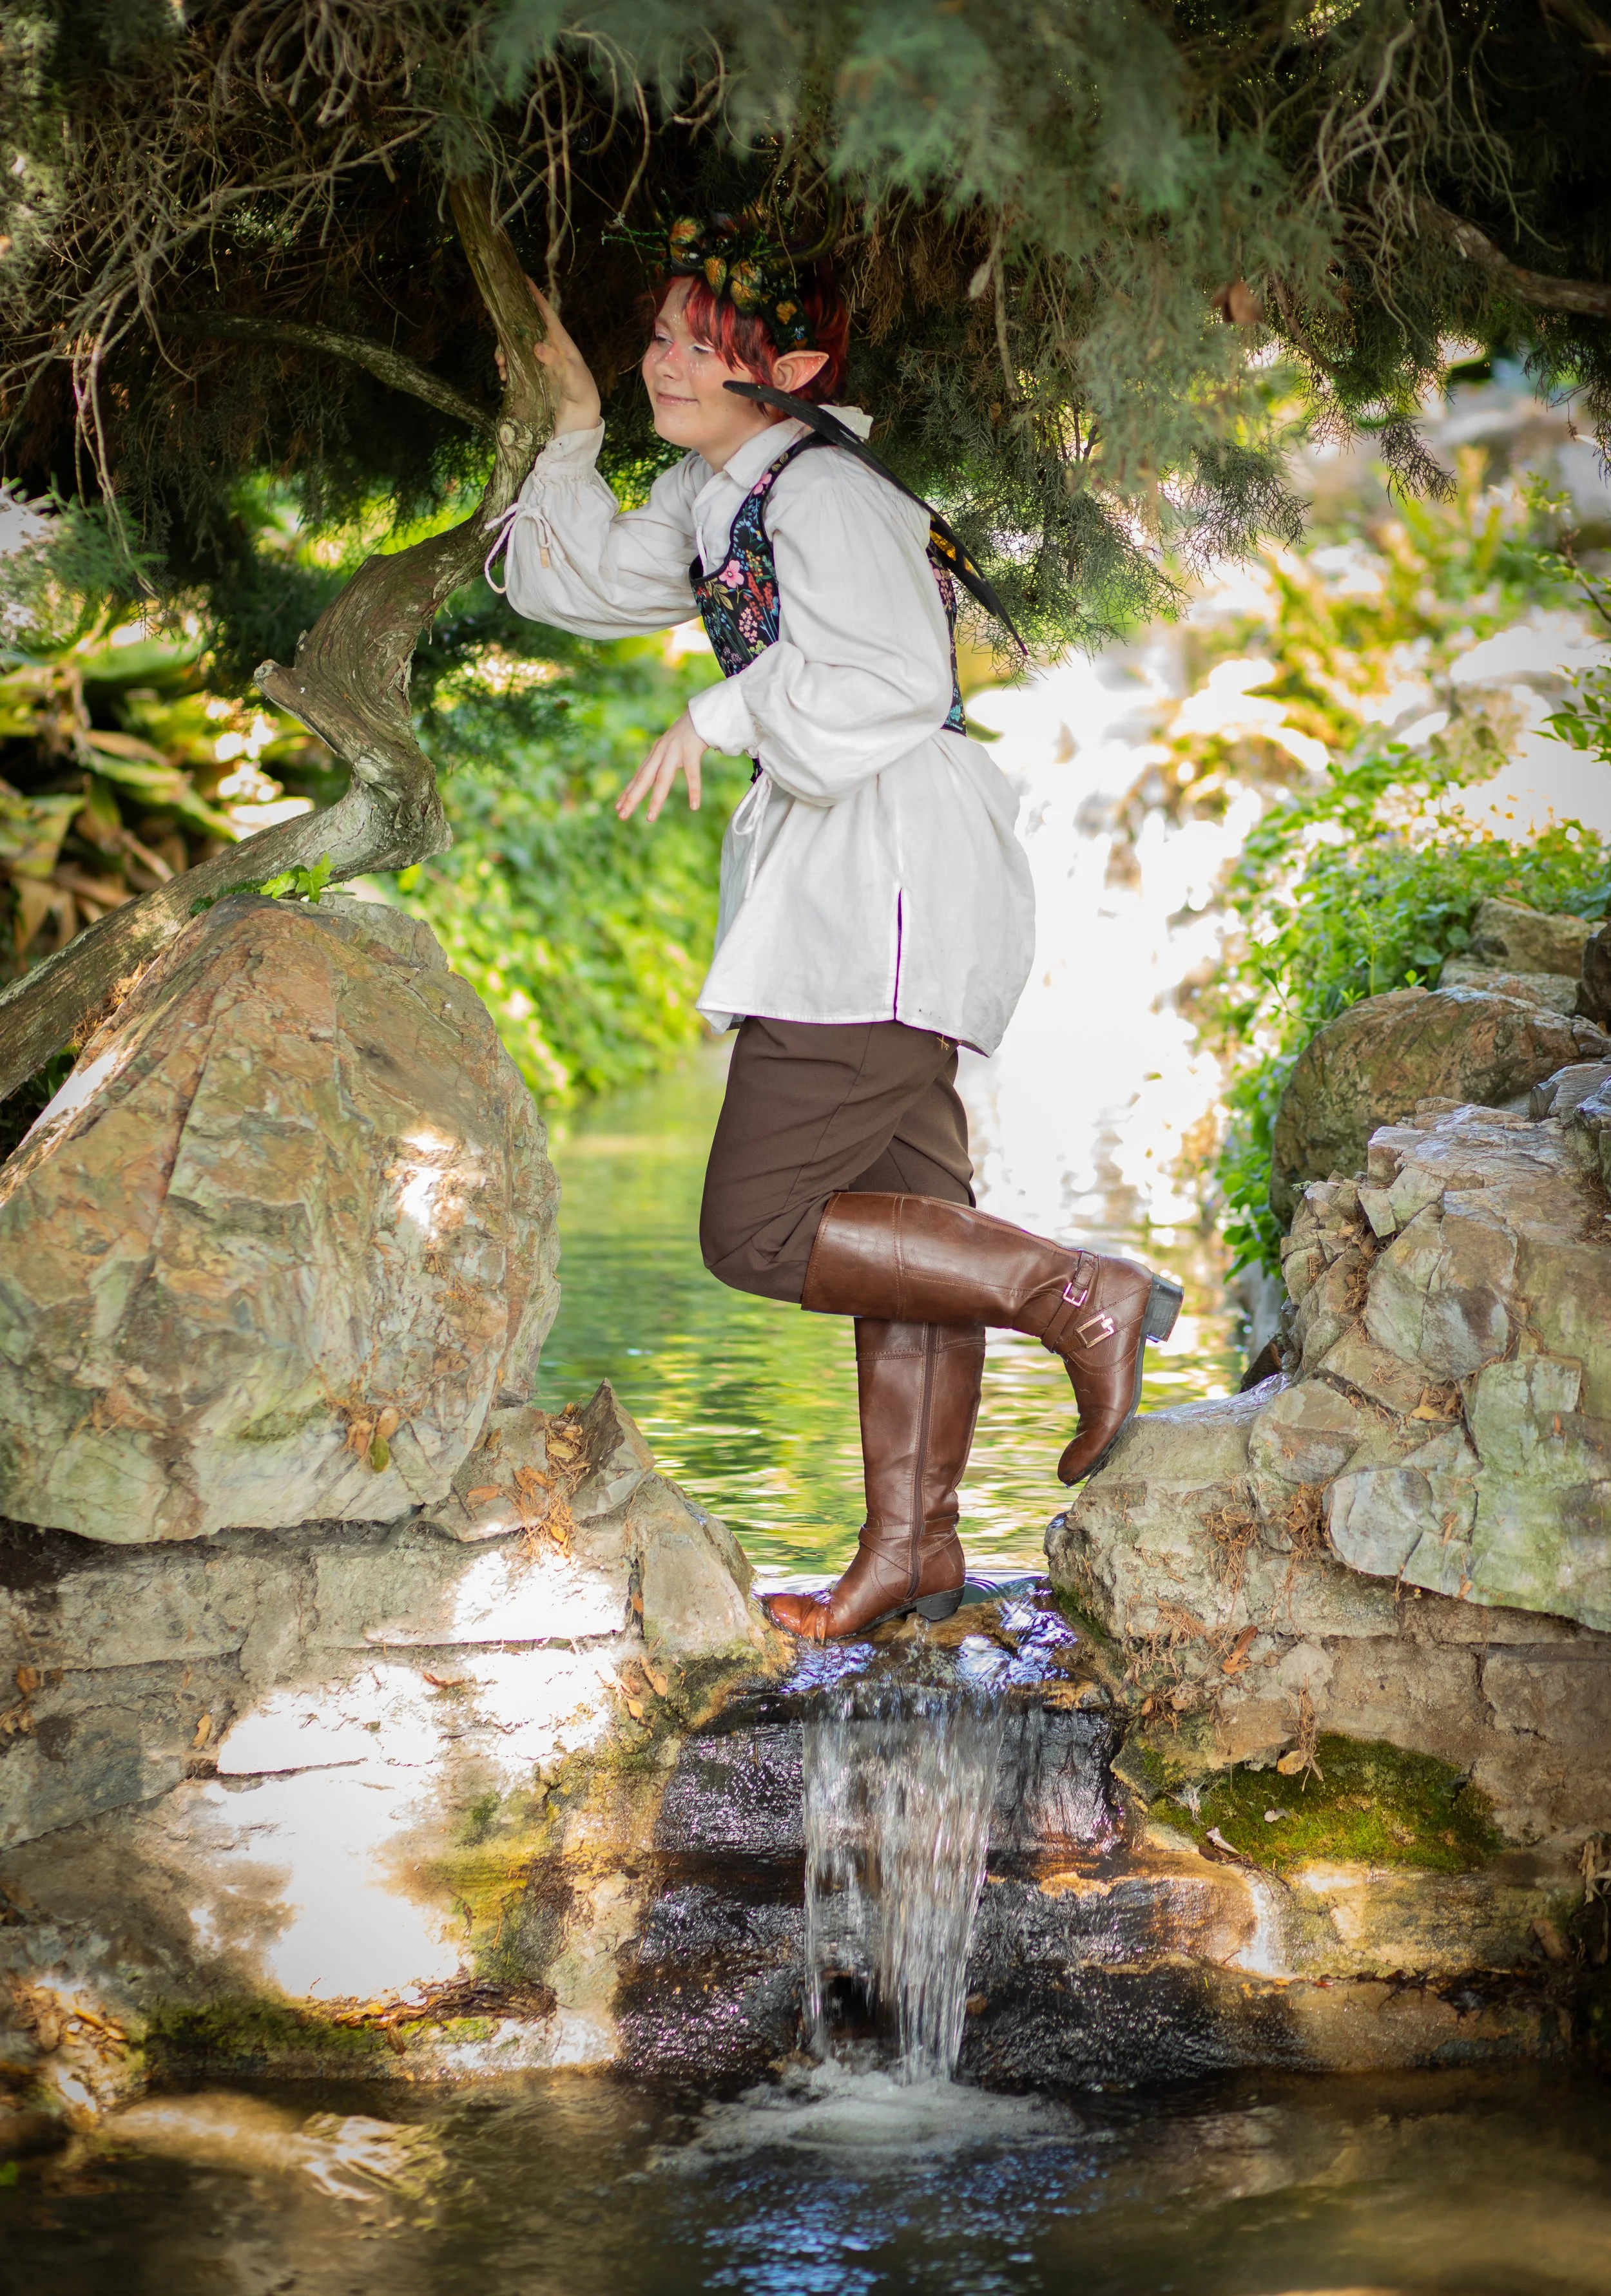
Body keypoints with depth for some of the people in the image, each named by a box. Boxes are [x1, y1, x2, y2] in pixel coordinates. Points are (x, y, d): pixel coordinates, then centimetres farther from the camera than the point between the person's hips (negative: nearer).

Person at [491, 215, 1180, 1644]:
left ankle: (1081, 1295, -10)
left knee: (756, 1231, -12)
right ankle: (912, 1546, 16)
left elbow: (896, 678, -25)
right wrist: (575, 427, 21)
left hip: (891, 871, -10)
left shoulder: (821, 493, -13)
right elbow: (573, 584, 31)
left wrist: (726, 714, -16)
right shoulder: (705, 498, 17)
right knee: (902, 1223, 11)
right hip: (846, 885, 10)